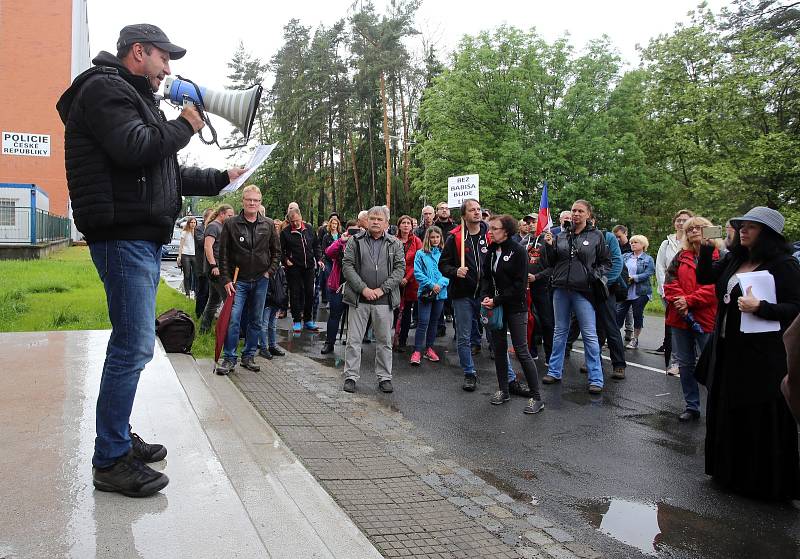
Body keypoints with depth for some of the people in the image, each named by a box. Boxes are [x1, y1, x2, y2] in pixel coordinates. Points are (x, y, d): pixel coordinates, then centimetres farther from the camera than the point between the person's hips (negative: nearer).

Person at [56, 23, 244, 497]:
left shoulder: (136, 98, 26)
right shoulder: (105, 88, -5)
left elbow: (165, 173, 28)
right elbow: (134, 149, -22)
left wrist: (220, 179, 23)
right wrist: (184, 126, -7)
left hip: (143, 238, 11)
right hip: (124, 236, -11)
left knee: (133, 344, 14)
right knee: (134, 346, -10)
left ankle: (119, 436, 26)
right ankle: (110, 461, -1)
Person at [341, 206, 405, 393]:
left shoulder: (395, 244, 7)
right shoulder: (355, 241, 4)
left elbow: (400, 268, 0)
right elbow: (347, 266, -3)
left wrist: (382, 289, -10)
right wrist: (363, 288, -12)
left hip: (384, 300, 1)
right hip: (359, 298, -1)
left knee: (384, 341, 9)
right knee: (354, 340, 3)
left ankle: (385, 377, 20)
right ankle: (351, 376, 14)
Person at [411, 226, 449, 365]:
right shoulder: (421, 254, 0)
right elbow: (418, 273, -7)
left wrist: (440, 284, -15)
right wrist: (431, 284, -15)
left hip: (441, 293, 3)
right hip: (425, 292, -3)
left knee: (433, 322, 13)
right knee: (423, 322, -7)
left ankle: (429, 348, 23)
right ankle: (417, 351, -2)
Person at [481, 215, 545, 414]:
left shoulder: (518, 251, -11)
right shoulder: (490, 251, 6)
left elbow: (520, 284, -15)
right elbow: (485, 277, 10)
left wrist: (497, 301, -17)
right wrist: (485, 297, -9)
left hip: (515, 307, -6)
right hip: (495, 307, 6)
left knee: (521, 351, -6)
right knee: (499, 348, 11)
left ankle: (536, 398, 2)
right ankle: (503, 390, 24)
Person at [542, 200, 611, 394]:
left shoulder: (596, 236, 0)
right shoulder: (562, 236, 8)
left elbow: (606, 261, 6)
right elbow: (552, 262, 12)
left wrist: (595, 275, -10)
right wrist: (549, 246, -3)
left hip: (583, 291, -4)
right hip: (561, 290, 4)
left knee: (590, 335, -2)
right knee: (560, 332, 14)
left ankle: (596, 379, 5)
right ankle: (555, 371, 24)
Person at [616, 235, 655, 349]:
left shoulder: (648, 259, 2)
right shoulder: (625, 256, 12)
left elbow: (648, 274, -11)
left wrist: (633, 278, -20)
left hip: (640, 293, -3)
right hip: (624, 291, 3)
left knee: (638, 315, 6)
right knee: (619, 314, 2)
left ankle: (635, 339, 17)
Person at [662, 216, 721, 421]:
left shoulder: (718, 256, -2)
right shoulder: (681, 257, 13)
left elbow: (716, 287, -12)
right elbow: (670, 282, 6)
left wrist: (689, 301, -16)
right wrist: (679, 302, -10)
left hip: (706, 319, -5)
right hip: (680, 319, 5)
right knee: (685, 364, 12)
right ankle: (692, 407, 23)